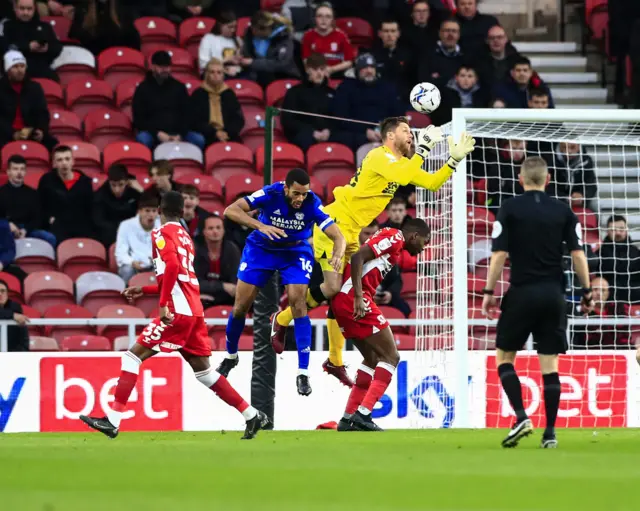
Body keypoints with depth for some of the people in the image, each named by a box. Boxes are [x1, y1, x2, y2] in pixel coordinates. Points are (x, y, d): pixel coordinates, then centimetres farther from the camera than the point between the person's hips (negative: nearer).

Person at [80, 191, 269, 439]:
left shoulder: (162, 233, -3)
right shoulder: (184, 236, 22)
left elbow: (173, 266, -20)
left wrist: (163, 305, -21)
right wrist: (143, 290, 28)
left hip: (178, 311, -8)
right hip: (195, 311, 8)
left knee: (134, 355, -6)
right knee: (203, 370, 15)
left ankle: (113, 420, -12)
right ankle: (252, 416, 14)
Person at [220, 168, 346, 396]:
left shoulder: (312, 204, -28)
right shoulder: (270, 194, -29)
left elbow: (338, 236, -28)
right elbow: (230, 210, -34)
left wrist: (337, 255, -52)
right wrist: (260, 225, -49)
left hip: (296, 251, -1)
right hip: (261, 247, 1)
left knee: (297, 301, -18)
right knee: (241, 305, 2)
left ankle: (303, 373, -13)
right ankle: (230, 356, 30)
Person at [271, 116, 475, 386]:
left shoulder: (402, 163, 12)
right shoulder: (379, 156, -15)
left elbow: (432, 182, 11)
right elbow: (402, 177, -32)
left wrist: (454, 159, -1)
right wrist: (424, 148, -27)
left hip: (351, 231, 9)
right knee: (332, 287, -17)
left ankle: (335, 361, 17)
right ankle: (282, 320, 6)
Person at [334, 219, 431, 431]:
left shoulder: (394, 245, 25)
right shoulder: (394, 237, -4)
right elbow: (357, 257, -16)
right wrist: (359, 297, -23)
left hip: (343, 302, 10)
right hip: (354, 298, -10)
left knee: (373, 359, 18)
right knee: (391, 357, -5)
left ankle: (348, 419, 16)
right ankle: (363, 414, -13)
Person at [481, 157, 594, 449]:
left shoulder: (511, 209, -2)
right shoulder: (563, 211, 4)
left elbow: (499, 254, -7)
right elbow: (578, 254, 1)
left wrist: (489, 292, -2)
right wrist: (587, 292, 8)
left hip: (522, 293, -2)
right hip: (554, 294, 2)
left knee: (504, 356, 9)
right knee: (550, 364, 5)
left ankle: (521, 417, -9)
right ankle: (550, 432, 1)